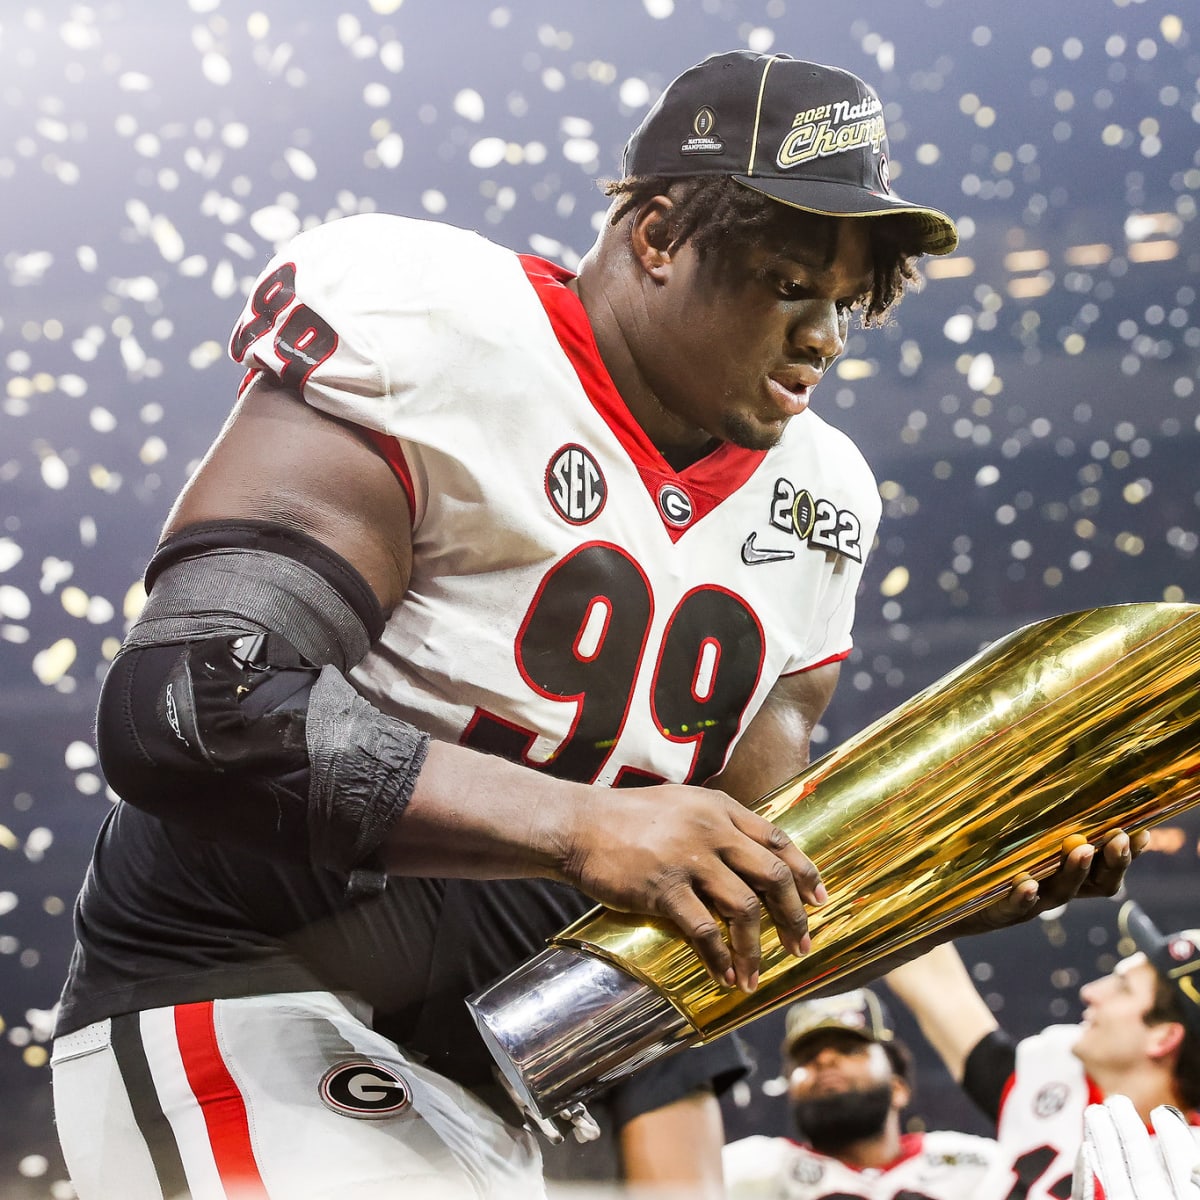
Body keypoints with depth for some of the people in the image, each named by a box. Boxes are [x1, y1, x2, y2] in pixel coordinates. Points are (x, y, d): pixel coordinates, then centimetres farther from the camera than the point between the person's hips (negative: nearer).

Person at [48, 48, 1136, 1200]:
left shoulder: (810, 499, 9)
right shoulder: (443, 341, -14)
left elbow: (753, 889, 12)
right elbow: (179, 712, -25)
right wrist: (578, 825, -30)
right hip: (243, 1020, -8)